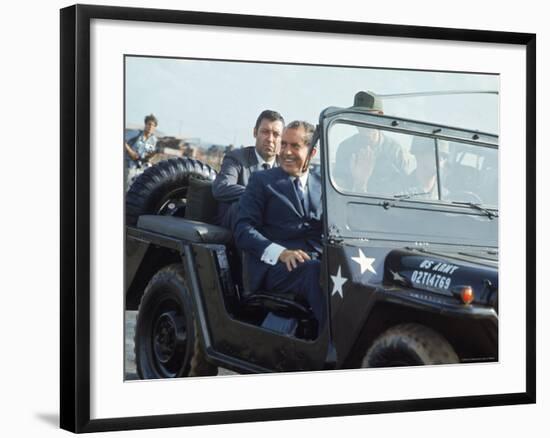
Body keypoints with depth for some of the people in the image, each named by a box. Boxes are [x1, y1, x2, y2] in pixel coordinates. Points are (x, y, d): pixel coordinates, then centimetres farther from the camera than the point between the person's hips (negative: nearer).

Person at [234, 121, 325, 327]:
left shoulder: (322, 184, 25)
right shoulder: (261, 181, 13)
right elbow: (243, 231, 1)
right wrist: (281, 253, -17)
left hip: (318, 260, 3)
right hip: (274, 265, -3)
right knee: (315, 271, -37)